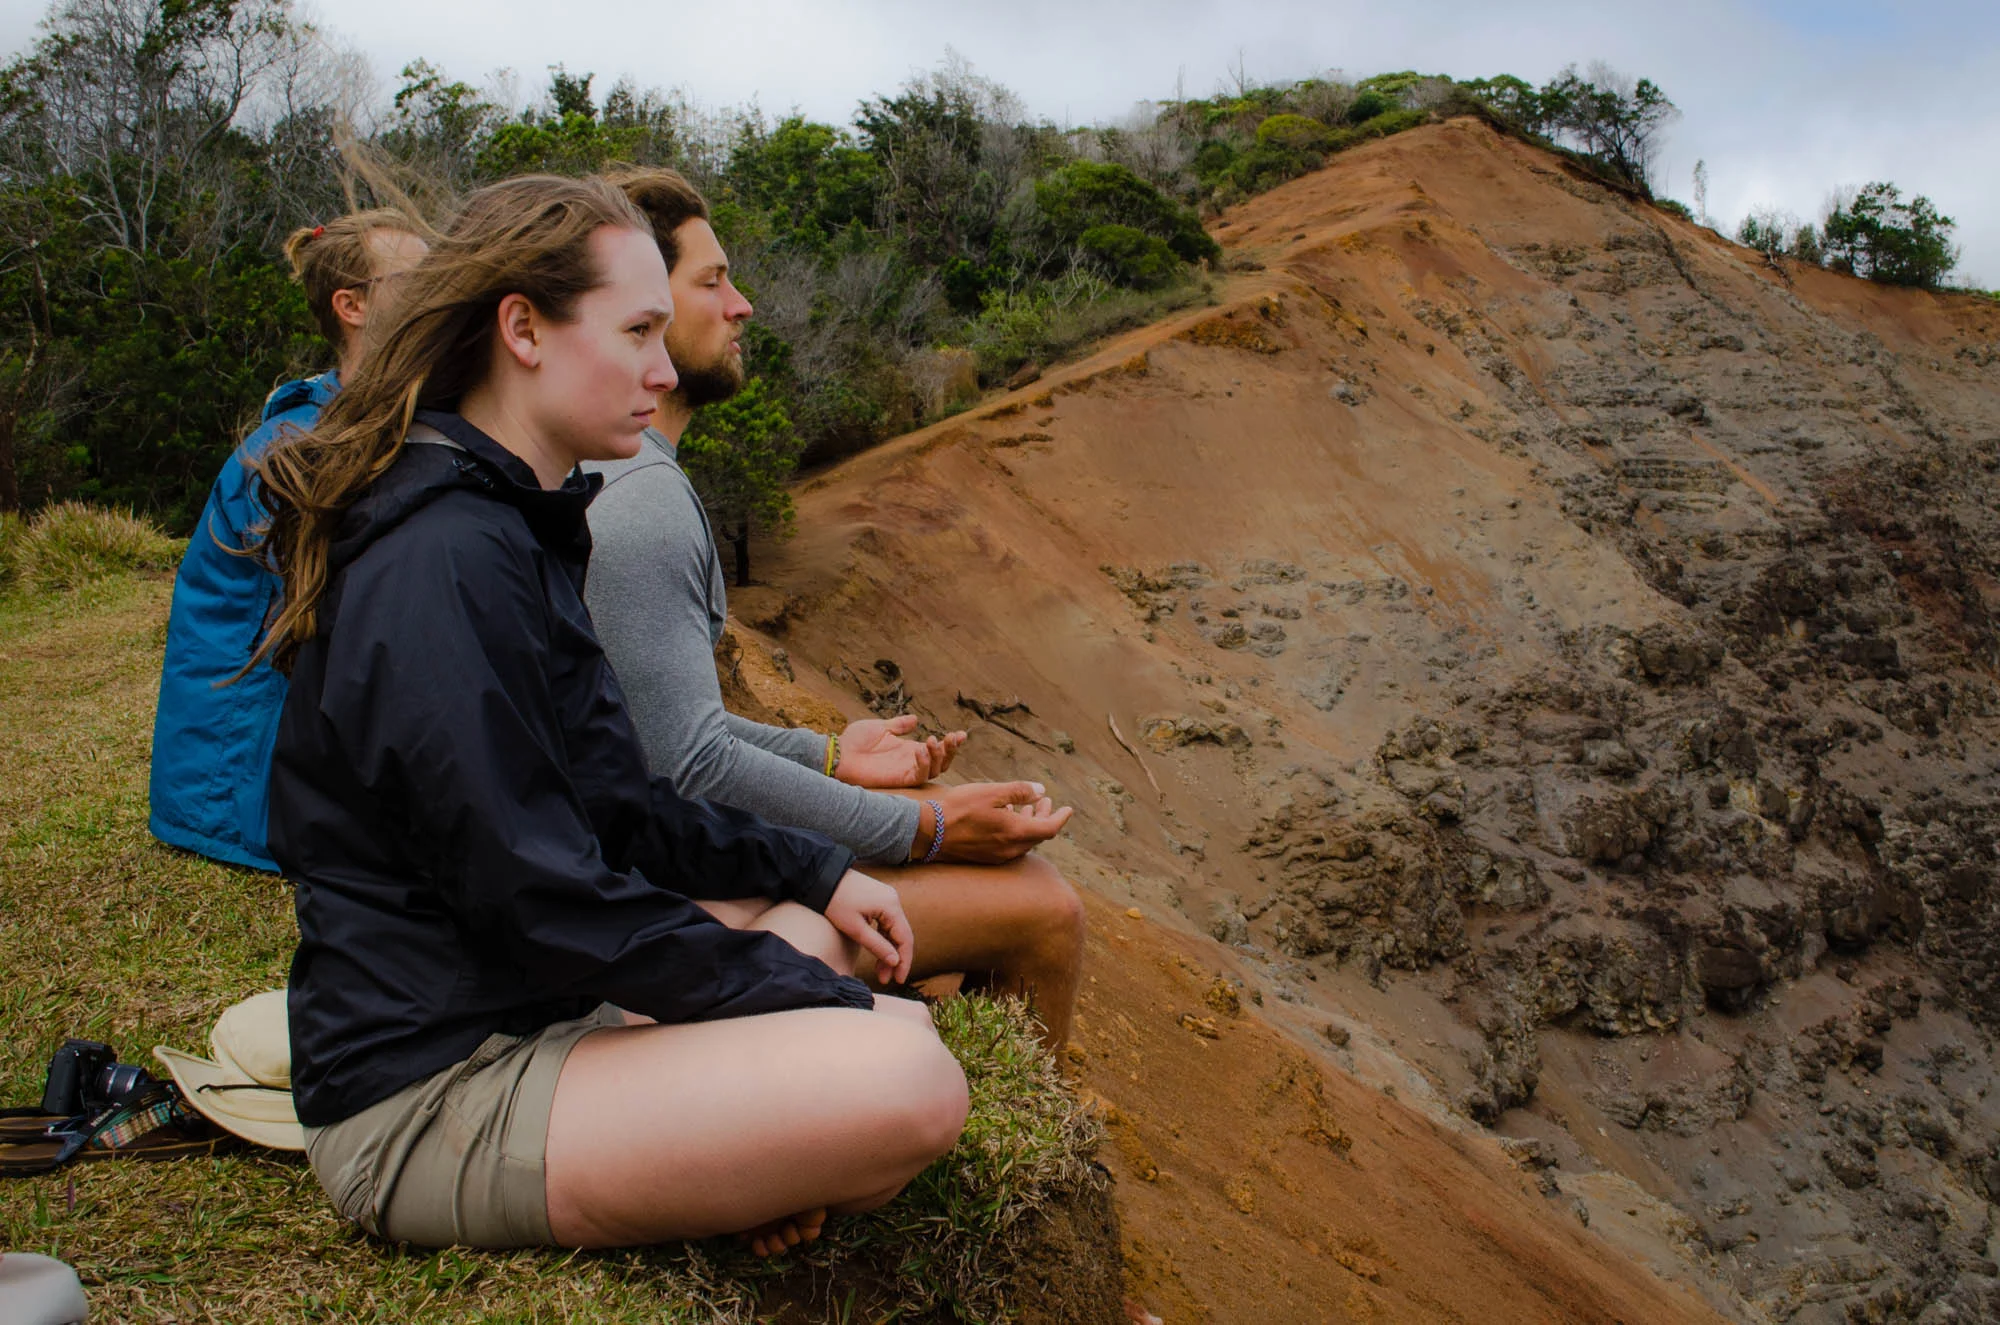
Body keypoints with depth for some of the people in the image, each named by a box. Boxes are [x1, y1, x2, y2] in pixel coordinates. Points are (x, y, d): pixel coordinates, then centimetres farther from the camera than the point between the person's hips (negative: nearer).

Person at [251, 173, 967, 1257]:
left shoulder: (512, 528, 12)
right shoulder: (443, 566, -21)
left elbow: (607, 808, 17)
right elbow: (540, 901, -23)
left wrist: (815, 870, 10)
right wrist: (824, 1004, -14)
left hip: (530, 1006, 11)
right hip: (426, 1106, -11)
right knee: (908, 1086, -25)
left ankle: (759, 1168, 4)